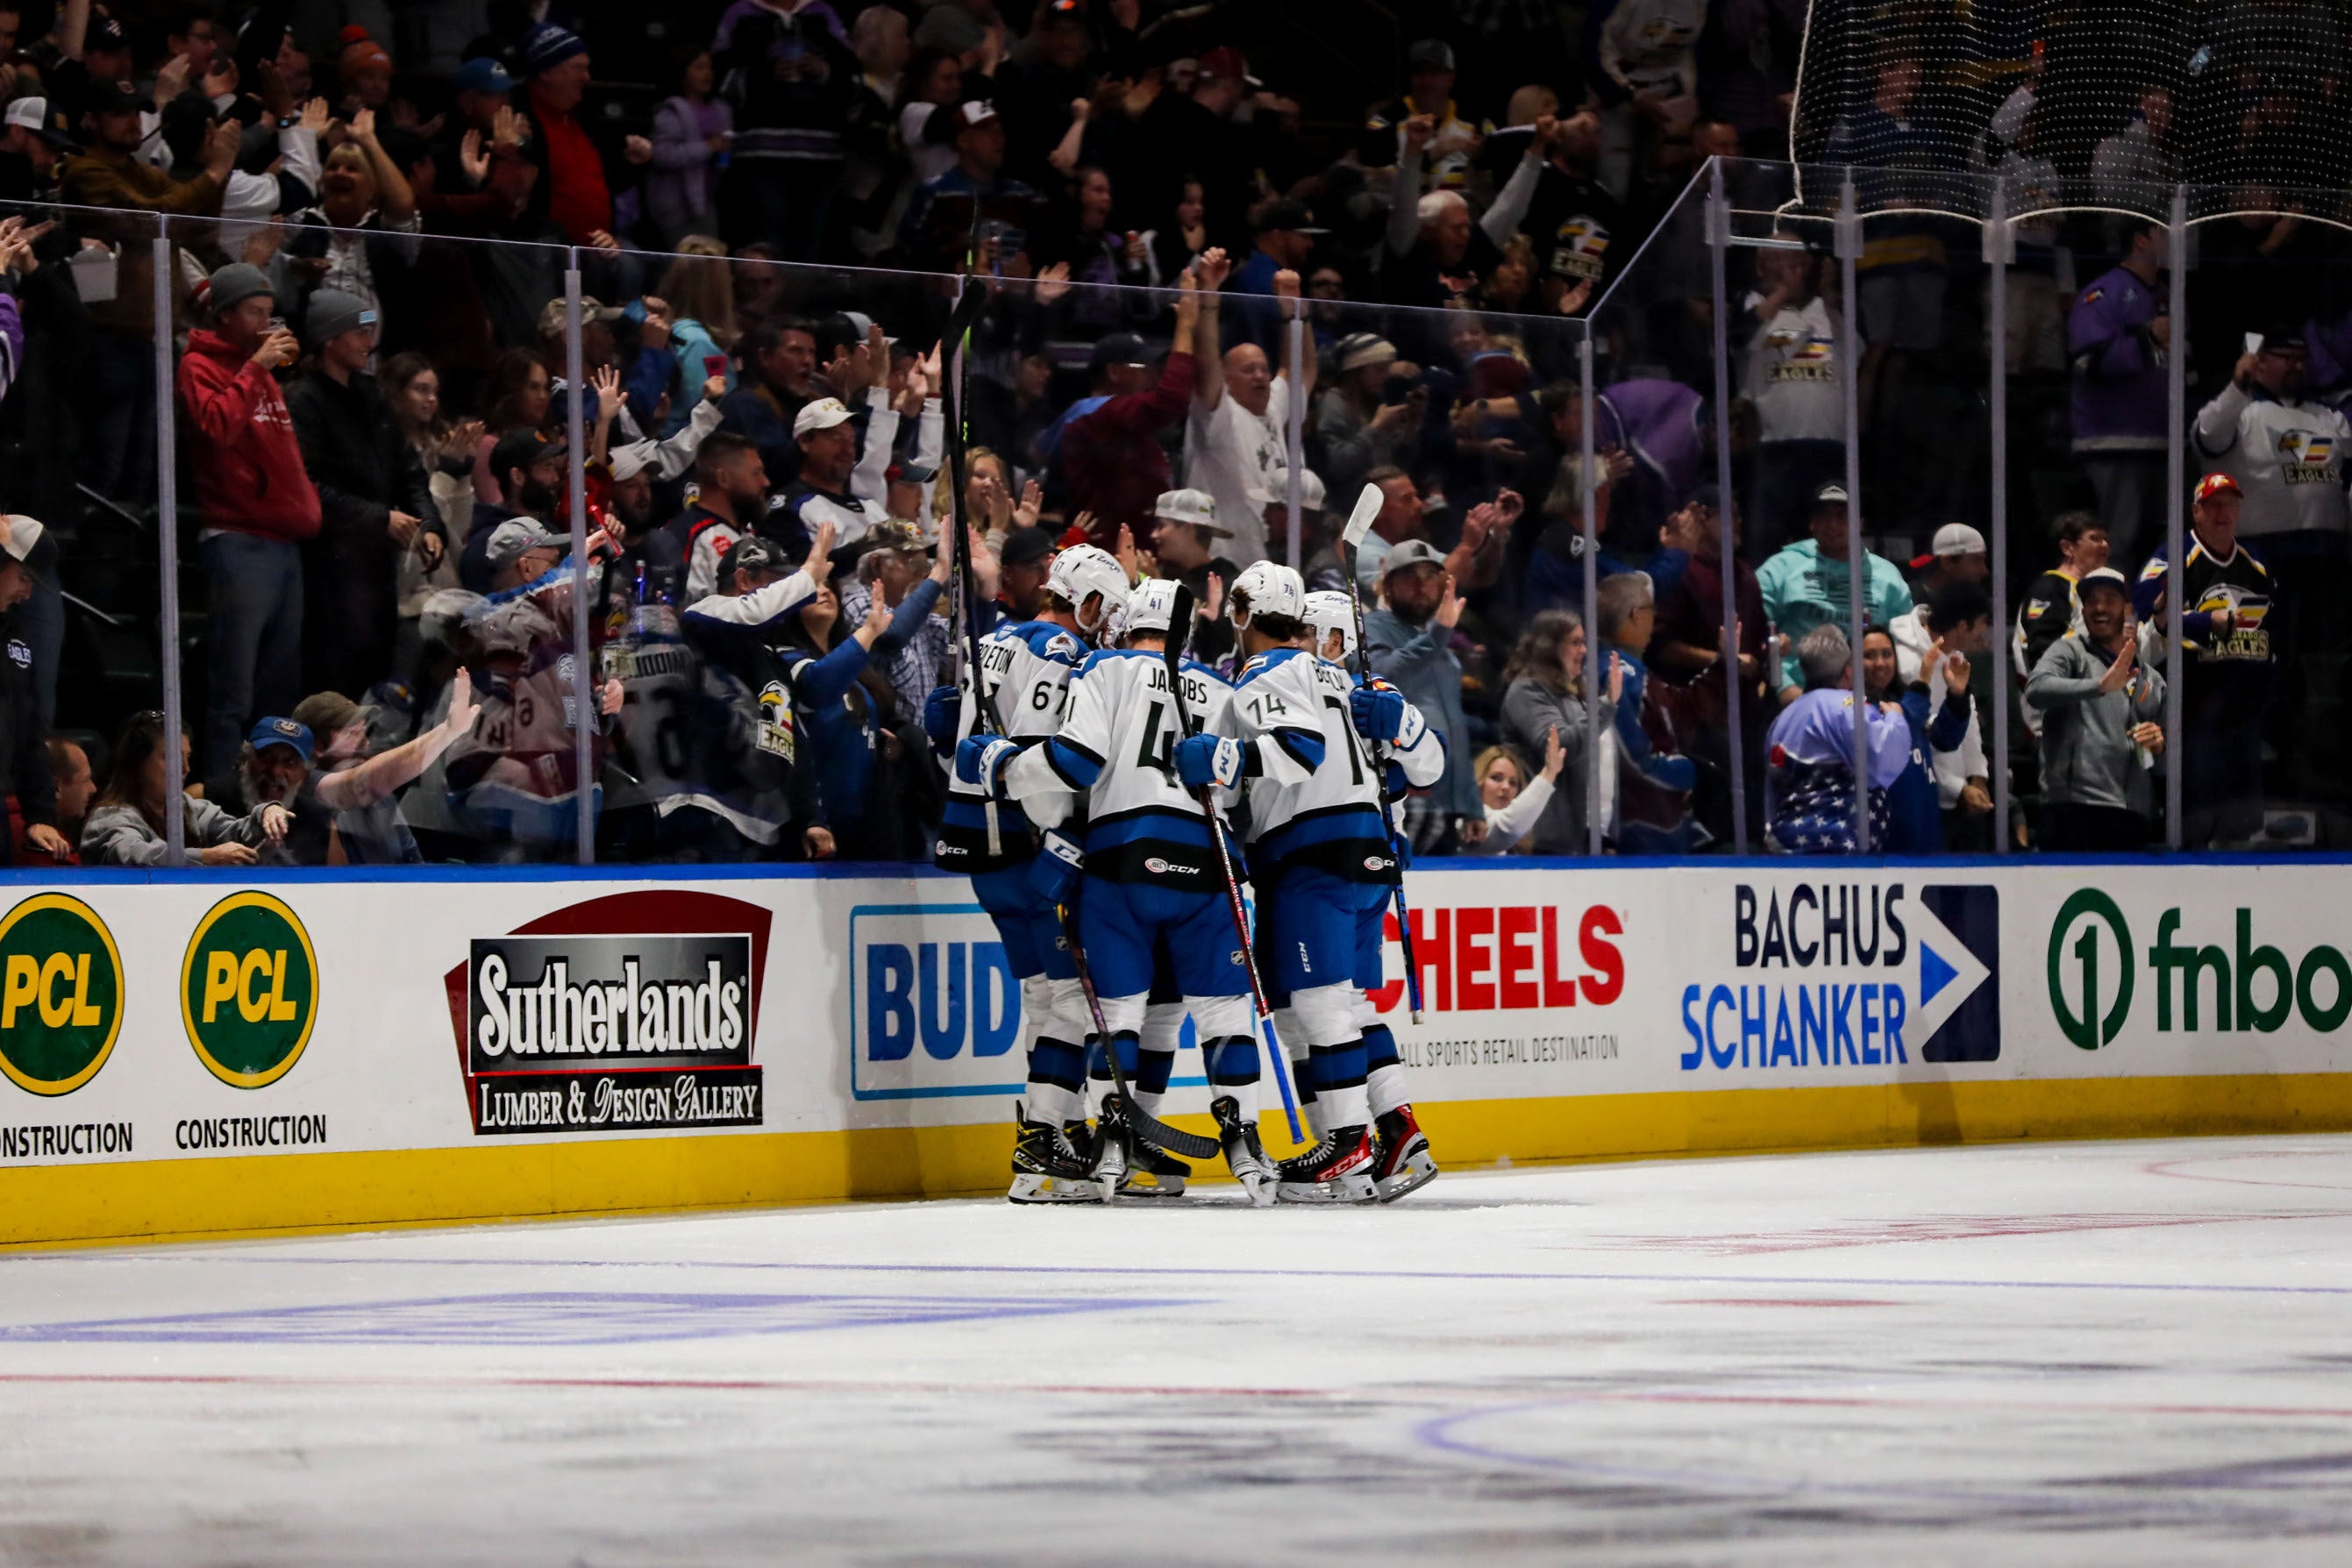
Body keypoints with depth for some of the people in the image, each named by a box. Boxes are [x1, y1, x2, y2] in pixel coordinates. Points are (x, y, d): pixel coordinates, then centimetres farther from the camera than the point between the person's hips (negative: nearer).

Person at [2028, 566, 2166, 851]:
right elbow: (2037, 688, -16)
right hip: (2074, 808, -6)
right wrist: (2100, 685, -30)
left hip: (2132, 817, 6)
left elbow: (2163, 759, 29)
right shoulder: (2071, 652, 7)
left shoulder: (2152, 679, 24)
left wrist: (2159, 745, 3)